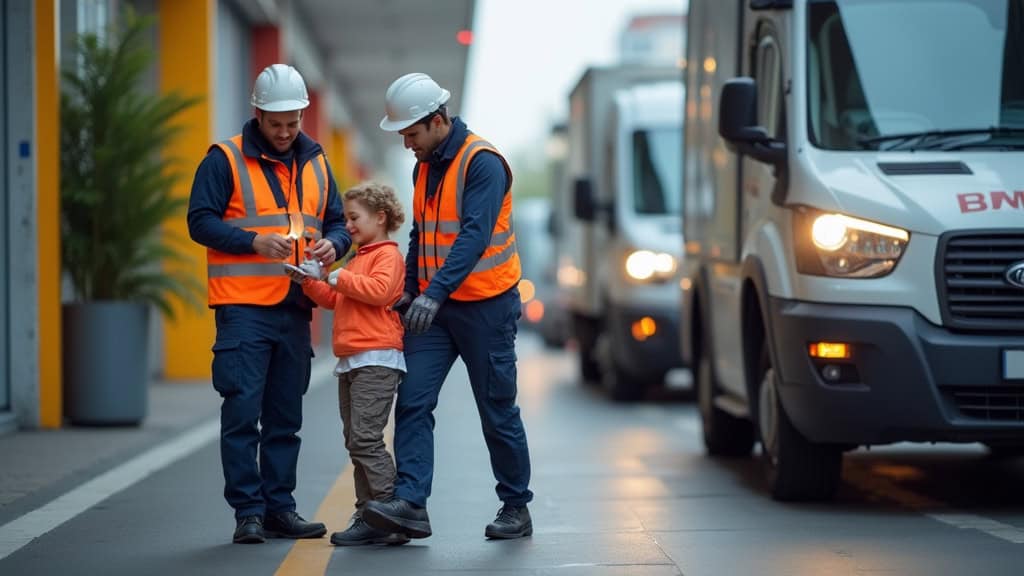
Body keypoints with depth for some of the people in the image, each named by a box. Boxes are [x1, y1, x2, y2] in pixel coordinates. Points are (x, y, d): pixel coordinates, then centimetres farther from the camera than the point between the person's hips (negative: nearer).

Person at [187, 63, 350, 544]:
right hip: (243, 307, -5)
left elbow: (337, 222, 18)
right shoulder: (225, 160, -3)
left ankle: (280, 508, 16)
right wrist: (255, 241, -20)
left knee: (285, 416, 10)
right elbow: (200, 222, -8)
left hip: (295, 308, 5)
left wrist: (332, 243, -5)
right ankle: (248, 512, -2)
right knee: (243, 410, -7)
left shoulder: (315, 162, 14)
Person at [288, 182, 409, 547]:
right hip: (350, 362, 10)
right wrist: (308, 281, 13)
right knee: (356, 441, 9)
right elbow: (333, 299, 28)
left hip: (377, 361, -10)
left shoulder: (388, 255, -4)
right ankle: (368, 515, 11)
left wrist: (338, 277, -15)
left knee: (365, 438, -15)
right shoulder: (358, 259, 25)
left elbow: (379, 290, -21)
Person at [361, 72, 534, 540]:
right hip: (434, 306, 7)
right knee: (412, 401, -8)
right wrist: (410, 289, 13)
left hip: (484, 306, -7)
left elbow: (474, 235, -27)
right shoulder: (425, 167, 10)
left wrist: (436, 292, -36)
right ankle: (410, 504, -14)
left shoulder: (482, 162, -16)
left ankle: (516, 509, 16)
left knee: (498, 413, 3)